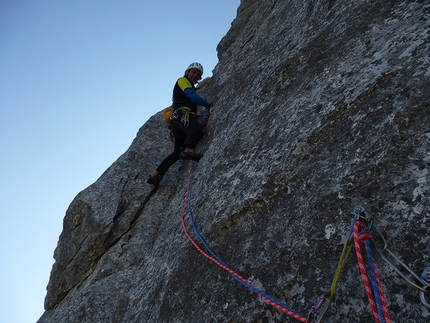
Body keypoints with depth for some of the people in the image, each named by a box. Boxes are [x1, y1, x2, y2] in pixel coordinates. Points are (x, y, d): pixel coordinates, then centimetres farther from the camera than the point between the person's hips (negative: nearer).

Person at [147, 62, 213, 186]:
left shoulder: (190, 87, 39)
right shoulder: (182, 80, 12)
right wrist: (206, 103, 6)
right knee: (197, 130, -38)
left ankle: (156, 175, 5)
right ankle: (188, 150, -63)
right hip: (183, 114, -9)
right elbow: (192, 96, -4)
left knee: (177, 153, 6)